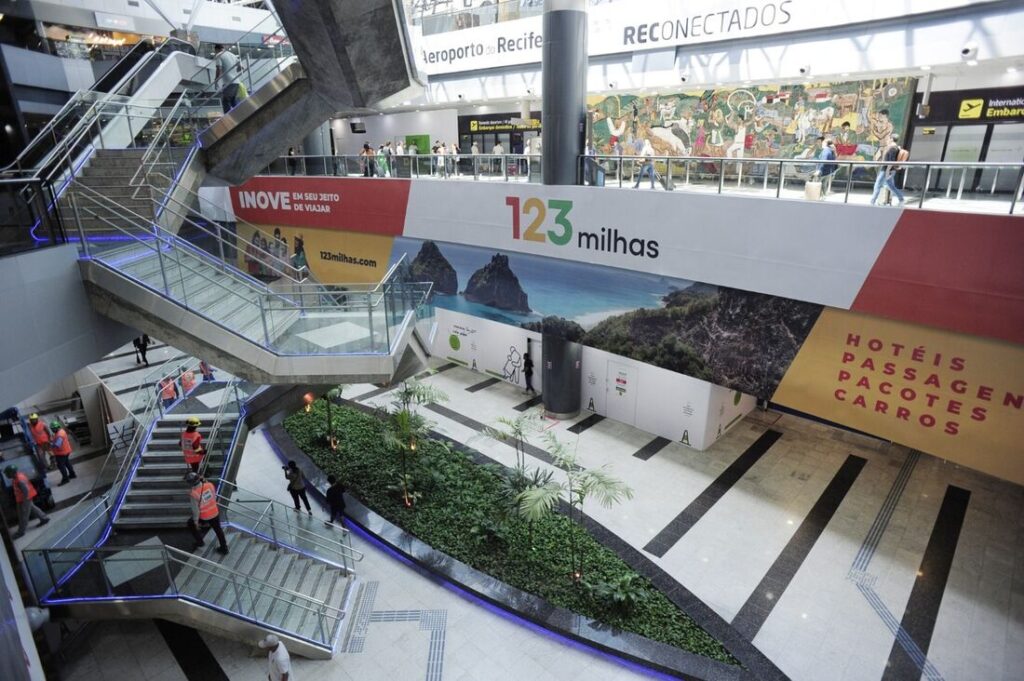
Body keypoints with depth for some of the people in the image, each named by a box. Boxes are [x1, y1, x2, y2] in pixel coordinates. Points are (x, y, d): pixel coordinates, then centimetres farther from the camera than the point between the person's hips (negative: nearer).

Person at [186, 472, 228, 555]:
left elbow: (195, 509, -17)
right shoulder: (210, 484, -18)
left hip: (203, 517, -3)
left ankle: (200, 541, 40)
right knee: (218, 529, 23)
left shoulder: (193, 494, -28)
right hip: (215, 513, 3)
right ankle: (224, 548, 32)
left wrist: (196, 522, -5)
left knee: (191, 524, 29)